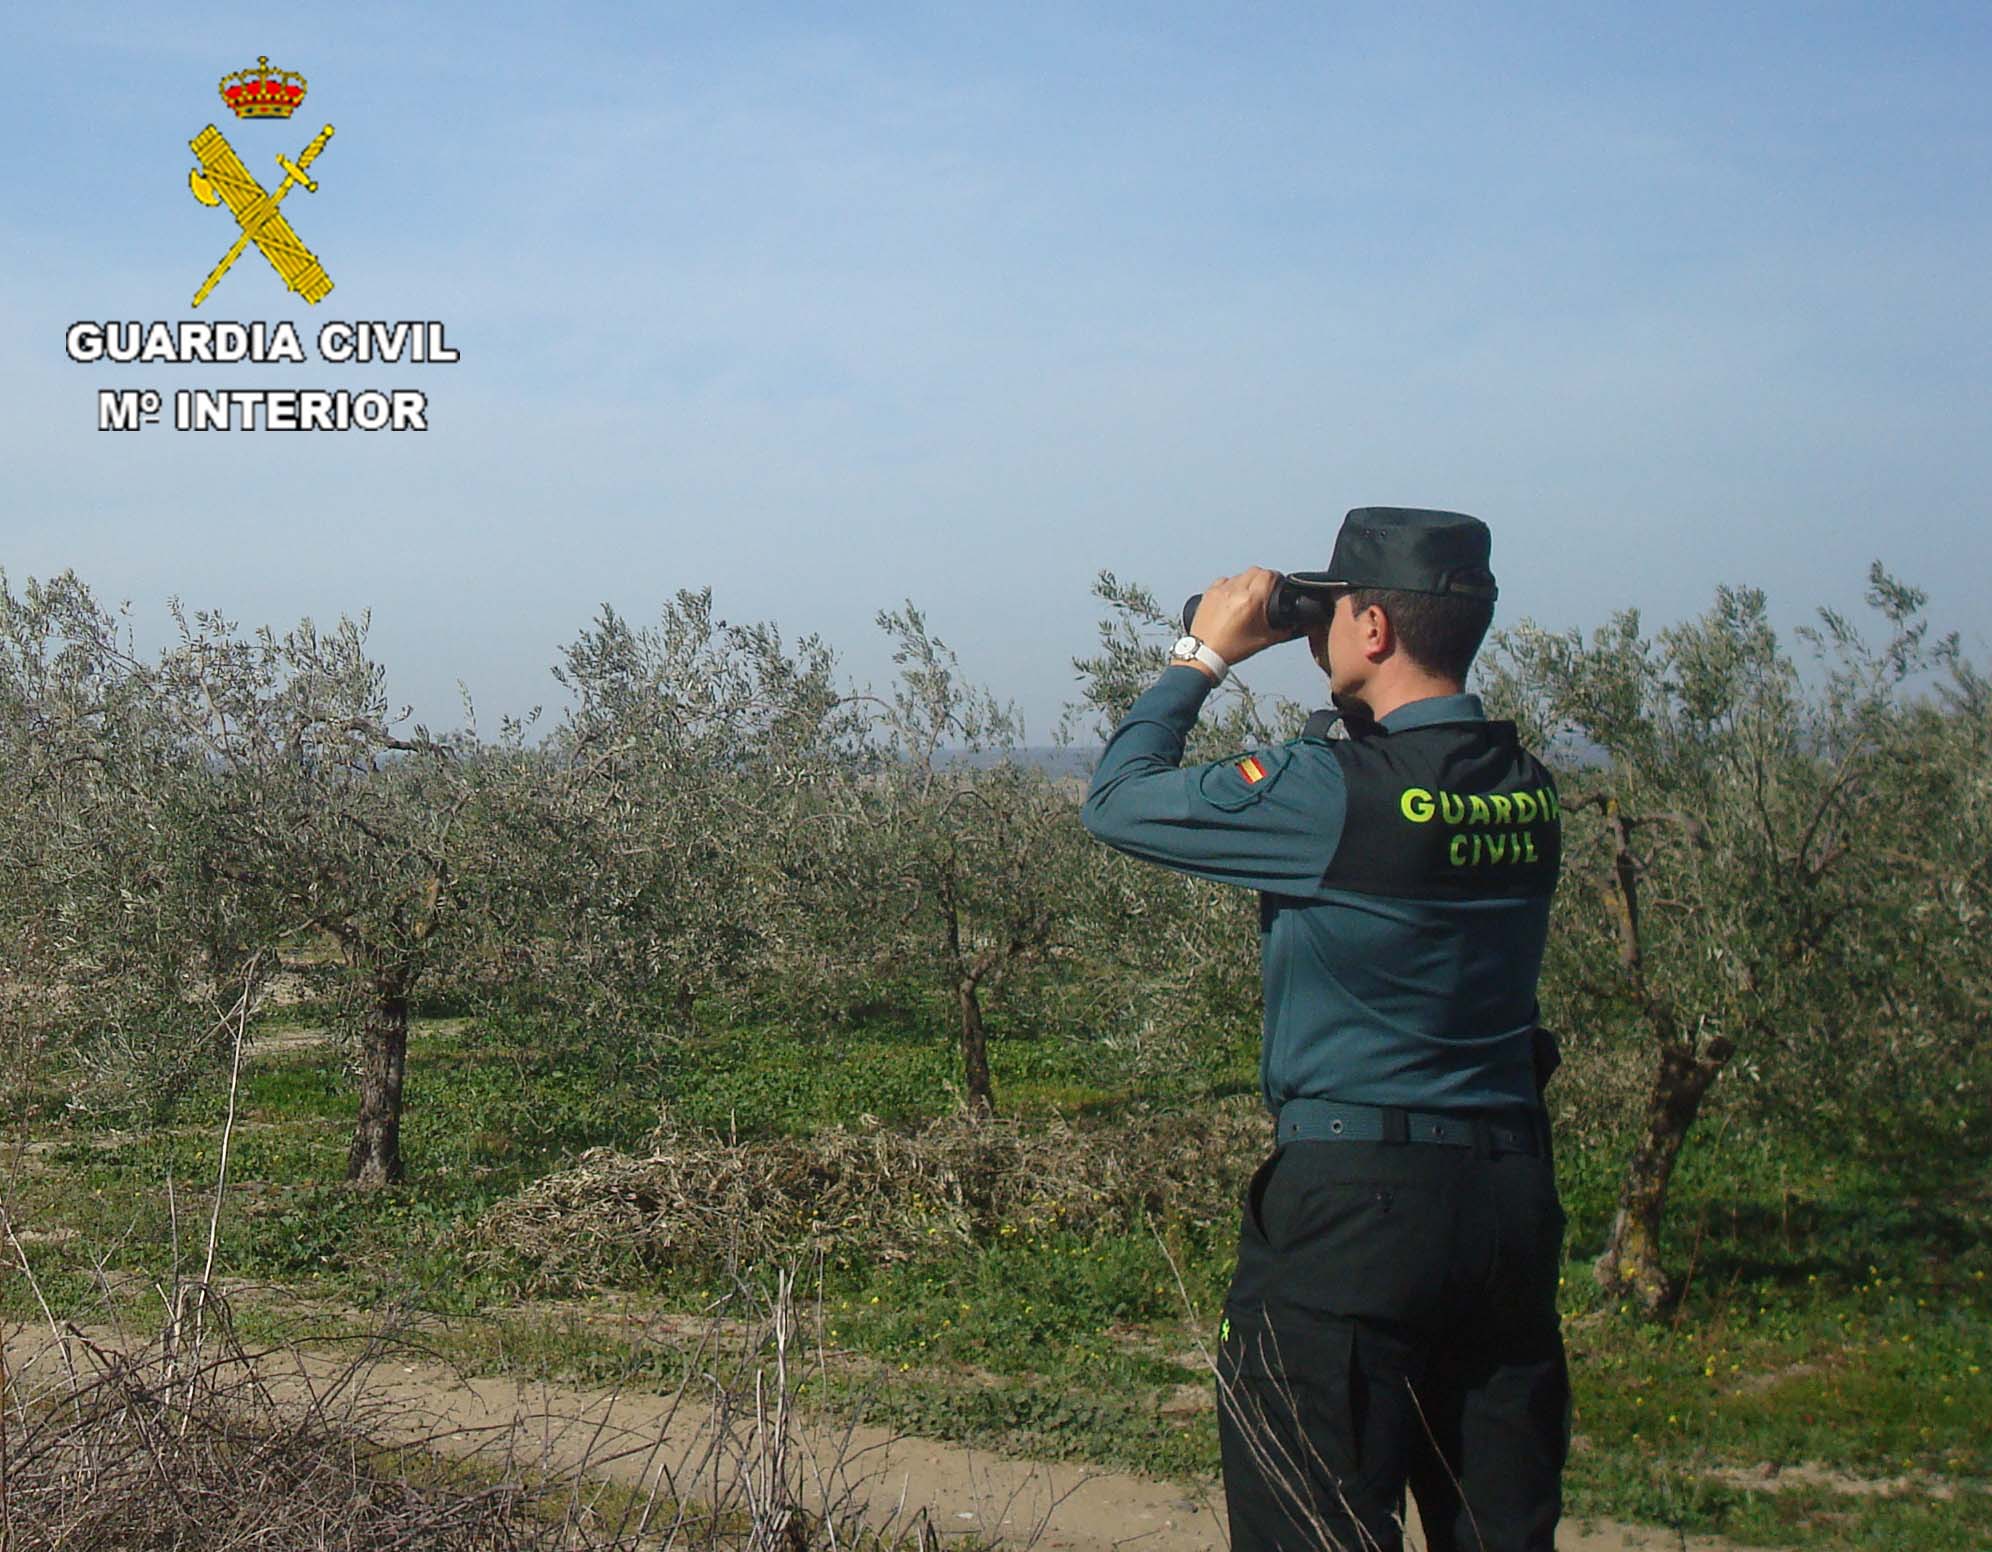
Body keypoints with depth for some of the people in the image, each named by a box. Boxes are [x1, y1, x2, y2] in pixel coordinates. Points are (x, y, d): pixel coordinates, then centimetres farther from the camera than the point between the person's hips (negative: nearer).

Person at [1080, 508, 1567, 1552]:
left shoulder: (1334, 794, -16)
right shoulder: (1526, 790, 4)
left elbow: (1119, 801, -5)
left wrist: (1205, 654, 4)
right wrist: (1346, 708, 16)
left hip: (1355, 1200, -7)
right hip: (1513, 1194, 7)